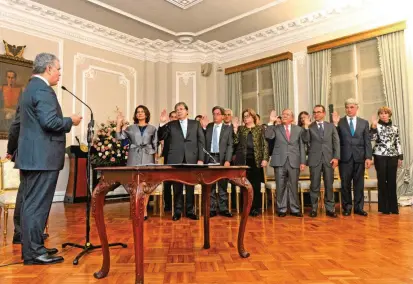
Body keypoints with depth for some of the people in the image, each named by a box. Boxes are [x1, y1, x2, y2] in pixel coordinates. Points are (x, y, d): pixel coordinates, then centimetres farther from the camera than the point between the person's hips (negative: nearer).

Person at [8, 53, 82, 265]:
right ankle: (33, 252, 3)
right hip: (42, 157, -10)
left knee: (30, 203, 14)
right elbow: (50, 122, -24)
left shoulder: (28, 89, 18)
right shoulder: (43, 89, -14)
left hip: (30, 155, 11)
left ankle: (31, 247, 25)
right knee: (37, 205, -5)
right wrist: (71, 121, -8)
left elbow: (18, 123, 21)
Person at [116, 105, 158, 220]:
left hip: (147, 158, -1)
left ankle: (144, 210, 5)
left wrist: (155, 158, 1)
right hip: (134, 158, 1)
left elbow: (155, 145, 9)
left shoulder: (152, 128, 10)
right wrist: (119, 123, -3)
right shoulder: (131, 128, 12)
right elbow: (119, 137, 2)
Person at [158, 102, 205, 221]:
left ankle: (190, 210, 15)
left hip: (191, 159, 0)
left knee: (190, 186, 5)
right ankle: (177, 211, 14)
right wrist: (162, 123, -9)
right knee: (177, 186, 4)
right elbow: (161, 137, 4)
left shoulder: (196, 124, 11)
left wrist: (201, 159, -4)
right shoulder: (171, 125, 11)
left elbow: (201, 142, 5)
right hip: (175, 159, 0)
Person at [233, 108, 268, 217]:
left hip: (256, 159, -2)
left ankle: (256, 208, 10)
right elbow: (236, 142, -1)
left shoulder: (260, 128, 7)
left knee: (256, 184, 1)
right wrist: (235, 128, -4)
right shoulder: (240, 129, 13)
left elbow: (265, 144, 2)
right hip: (243, 159, 2)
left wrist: (265, 159, -8)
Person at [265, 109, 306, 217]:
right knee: (280, 186, 2)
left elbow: (301, 146, 8)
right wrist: (271, 122, -11)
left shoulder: (299, 129, 12)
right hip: (280, 161, -1)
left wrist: (303, 162, 1)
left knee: (293, 186, 6)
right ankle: (281, 209, 11)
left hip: (294, 162, 1)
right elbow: (268, 136, -10)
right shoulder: (276, 128, 10)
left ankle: (294, 209, 15)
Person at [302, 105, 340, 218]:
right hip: (315, 159, -1)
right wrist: (306, 127, -17)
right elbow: (305, 140, -8)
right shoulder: (309, 127, 6)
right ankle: (314, 208, 12)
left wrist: (336, 157, -4)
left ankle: (330, 209, 15)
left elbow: (336, 142, 6)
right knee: (314, 185, 3)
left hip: (329, 159, 2)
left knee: (329, 185, 6)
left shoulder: (331, 126, 11)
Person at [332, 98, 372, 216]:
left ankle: (359, 207, 18)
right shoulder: (339, 122, 4)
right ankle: (347, 207, 16)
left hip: (359, 157, 1)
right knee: (345, 183, 5)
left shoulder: (364, 122, 10)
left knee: (359, 183, 7)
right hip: (345, 157, -1)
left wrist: (368, 157, -3)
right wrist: (335, 124, -12)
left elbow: (367, 141, 6)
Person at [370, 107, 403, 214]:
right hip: (380, 156, -3)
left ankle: (393, 207, 12)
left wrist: (400, 157, 7)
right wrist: (373, 126, -21)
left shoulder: (395, 128, 12)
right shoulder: (376, 126, 2)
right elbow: (372, 138, -13)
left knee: (392, 181, 4)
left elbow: (398, 143, 12)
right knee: (382, 181, 1)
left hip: (392, 157, 3)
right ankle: (384, 207, 8)